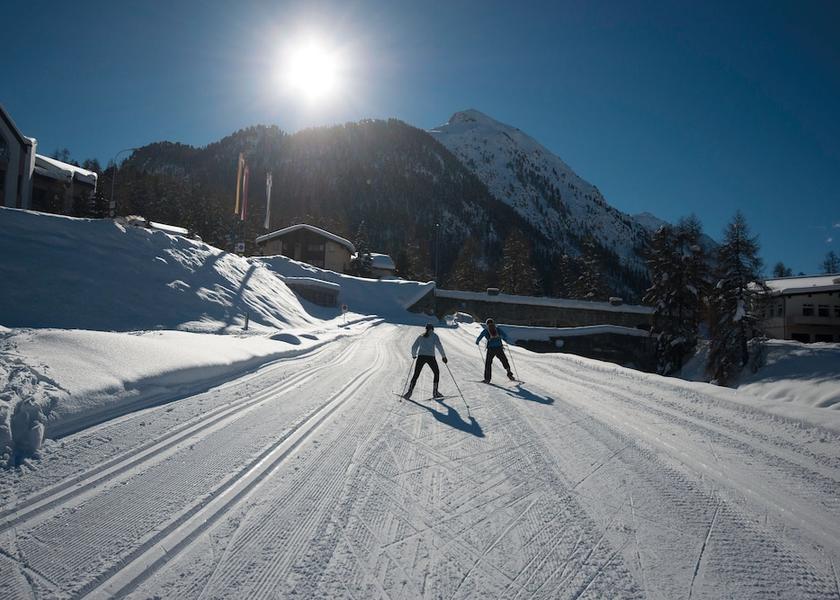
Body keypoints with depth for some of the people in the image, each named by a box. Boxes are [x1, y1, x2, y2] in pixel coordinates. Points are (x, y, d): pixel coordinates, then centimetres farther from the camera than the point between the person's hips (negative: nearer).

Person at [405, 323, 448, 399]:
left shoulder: (421, 336, 18)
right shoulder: (434, 335, 8)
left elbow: (414, 347, 15)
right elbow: (439, 346, -4)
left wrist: (414, 355, 30)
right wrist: (443, 356, -1)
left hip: (420, 357, 3)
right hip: (430, 357, -3)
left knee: (416, 375, 8)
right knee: (436, 373, 17)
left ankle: (410, 391, -6)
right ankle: (435, 392, 13)